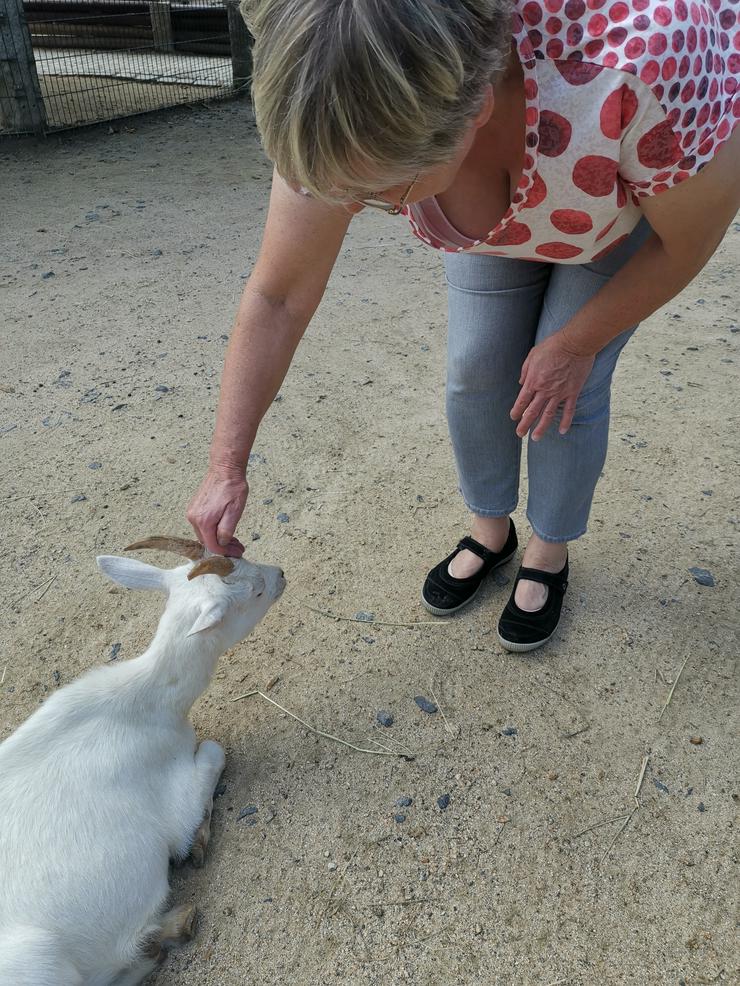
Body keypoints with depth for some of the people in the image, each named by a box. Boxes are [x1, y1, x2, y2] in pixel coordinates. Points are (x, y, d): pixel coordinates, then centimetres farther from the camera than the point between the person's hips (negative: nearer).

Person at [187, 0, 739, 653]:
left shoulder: (641, 56, -45)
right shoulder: (349, 128, -33)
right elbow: (277, 299, -24)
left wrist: (577, 344, -16)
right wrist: (226, 468, -23)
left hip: (648, 194, -2)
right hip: (500, 211, 3)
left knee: (570, 387, -8)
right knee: (475, 373, -1)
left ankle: (550, 552, 18)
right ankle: (490, 532, 24)